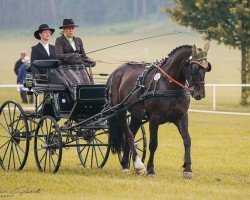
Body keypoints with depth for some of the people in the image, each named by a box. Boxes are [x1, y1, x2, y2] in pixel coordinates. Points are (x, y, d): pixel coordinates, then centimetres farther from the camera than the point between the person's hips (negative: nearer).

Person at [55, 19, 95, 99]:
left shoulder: (78, 40, 20)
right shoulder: (60, 40, 4)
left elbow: (83, 56, 21)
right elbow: (59, 55, -11)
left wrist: (90, 61, -1)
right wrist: (71, 55, -28)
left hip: (80, 66, 5)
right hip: (66, 67, -5)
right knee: (76, 83, -30)